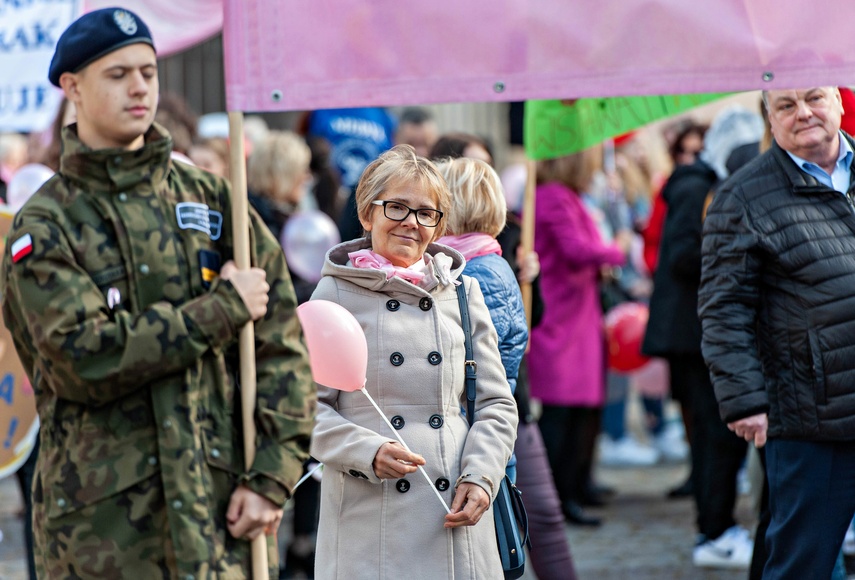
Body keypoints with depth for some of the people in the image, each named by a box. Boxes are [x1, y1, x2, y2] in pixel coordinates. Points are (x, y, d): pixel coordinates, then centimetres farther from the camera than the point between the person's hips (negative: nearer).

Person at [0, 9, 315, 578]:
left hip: (222, 504, 3)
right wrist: (222, 309, -10)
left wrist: (272, 477, -3)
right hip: (102, 516, -3)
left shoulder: (209, 197, 11)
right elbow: (83, 358, -14)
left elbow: (282, 344, 7)